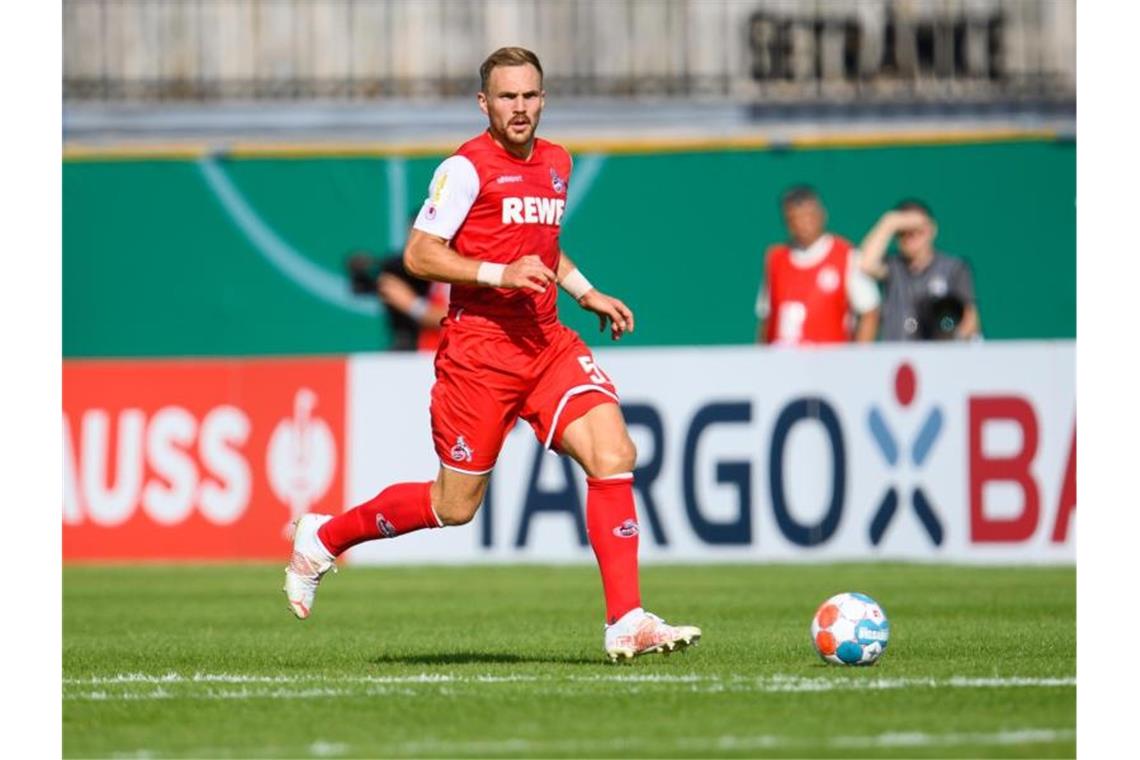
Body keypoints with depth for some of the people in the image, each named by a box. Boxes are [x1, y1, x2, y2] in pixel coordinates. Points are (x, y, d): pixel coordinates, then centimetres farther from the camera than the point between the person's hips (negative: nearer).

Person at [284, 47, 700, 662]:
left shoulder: (557, 163, 13)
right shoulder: (466, 168, -9)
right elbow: (418, 254, -13)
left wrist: (585, 292, 17)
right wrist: (499, 275, -23)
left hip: (547, 342, 6)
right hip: (478, 350, -6)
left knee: (614, 455, -15)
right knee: (455, 506, 2)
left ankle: (626, 623, -14)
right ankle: (321, 538, 26)